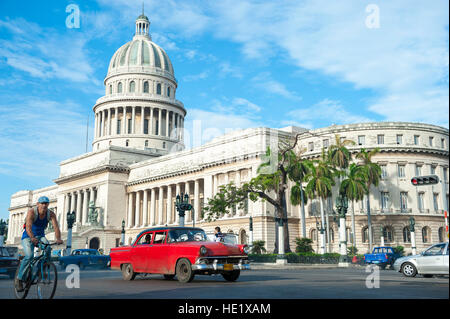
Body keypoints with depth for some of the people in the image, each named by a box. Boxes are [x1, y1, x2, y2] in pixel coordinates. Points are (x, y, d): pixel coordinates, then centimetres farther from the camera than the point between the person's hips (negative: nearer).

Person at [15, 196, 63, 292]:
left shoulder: (51, 214, -12)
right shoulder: (31, 212, -21)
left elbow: (56, 227, -24)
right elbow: (28, 227, -35)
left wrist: (58, 239, -43)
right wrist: (32, 238, -54)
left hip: (40, 236, 3)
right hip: (27, 237, -3)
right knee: (29, 255, -26)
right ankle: (19, 278, -9)